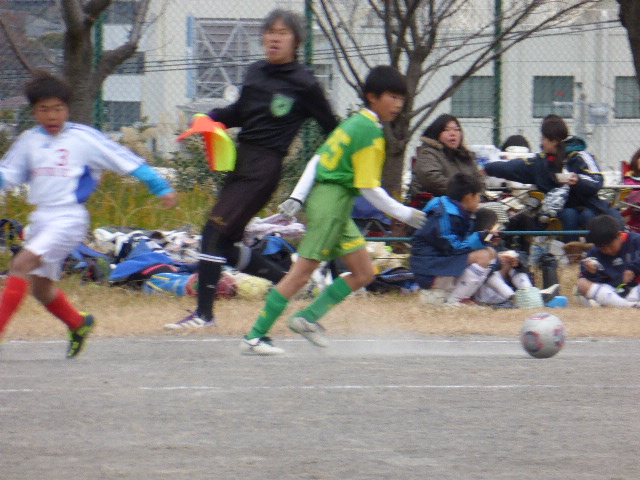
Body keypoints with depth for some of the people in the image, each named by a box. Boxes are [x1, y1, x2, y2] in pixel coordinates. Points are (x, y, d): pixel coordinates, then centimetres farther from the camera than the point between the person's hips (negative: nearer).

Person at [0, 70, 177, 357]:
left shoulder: (84, 138, -5)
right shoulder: (29, 141, 9)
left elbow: (129, 162, -1)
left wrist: (161, 189, 0)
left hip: (69, 218, -7)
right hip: (41, 217, 7)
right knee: (40, 287, 12)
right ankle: (78, 325, 37)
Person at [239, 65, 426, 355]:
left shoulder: (353, 123, 15)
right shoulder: (371, 133, -13)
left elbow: (318, 160, 15)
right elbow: (370, 189, -15)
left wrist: (298, 197, 11)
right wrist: (404, 214, -7)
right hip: (333, 203, -10)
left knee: (364, 273, 10)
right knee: (301, 273, -10)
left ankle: (308, 318, 8)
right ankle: (254, 338, -9)